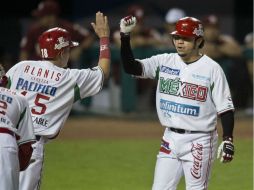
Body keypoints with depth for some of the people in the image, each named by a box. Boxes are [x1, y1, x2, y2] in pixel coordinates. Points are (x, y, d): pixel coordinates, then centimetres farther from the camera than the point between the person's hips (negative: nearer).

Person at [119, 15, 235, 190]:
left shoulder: (212, 69, -7)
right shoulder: (164, 62, 4)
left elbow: (225, 108, -7)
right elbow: (131, 67, -4)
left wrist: (228, 141, -16)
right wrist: (125, 36, -17)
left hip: (198, 142, -5)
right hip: (170, 139, 5)